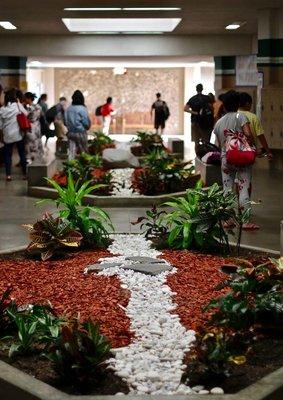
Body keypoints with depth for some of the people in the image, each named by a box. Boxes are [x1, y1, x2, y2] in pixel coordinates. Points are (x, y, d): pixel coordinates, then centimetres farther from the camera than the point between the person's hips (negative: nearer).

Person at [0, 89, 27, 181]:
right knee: (22, 154, 9)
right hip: (18, 134, -1)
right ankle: (25, 173, 13)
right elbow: (26, 114, 5)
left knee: (7, 155, 10)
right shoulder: (18, 105, -8)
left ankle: (8, 175, 9)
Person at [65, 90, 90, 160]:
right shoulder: (82, 109, -15)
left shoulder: (68, 109, 1)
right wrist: (87, 127, 8)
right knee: (83, 151, 5)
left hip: (70, 132, 5)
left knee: (72, 150, 8)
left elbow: (65, 121, 7)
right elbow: (86, 122, -12)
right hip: (80, 133, -5)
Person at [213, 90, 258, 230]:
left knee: (227, 190, 9)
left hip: (225, 159, 4)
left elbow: (220, 144, 13)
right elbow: (248, 134, -17)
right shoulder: (240, 116, -6)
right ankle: (246, 221, -4)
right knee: (244, 189, -3)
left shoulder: (218, 123, 10)